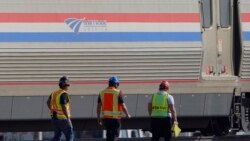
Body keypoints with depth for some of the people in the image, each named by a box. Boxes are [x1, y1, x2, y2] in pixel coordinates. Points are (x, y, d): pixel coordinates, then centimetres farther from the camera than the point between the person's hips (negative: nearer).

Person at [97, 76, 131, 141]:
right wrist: (127, 115, 7)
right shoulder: (118, 93, -10)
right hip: (115, 118, -5)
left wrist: (98, 117, 11)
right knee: (115, 135, 1)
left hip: (105, 117, 5)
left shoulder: (102, 93, 4)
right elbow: (123, 106, -9)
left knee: (109, 135, 18)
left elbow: (99, 106, 3)